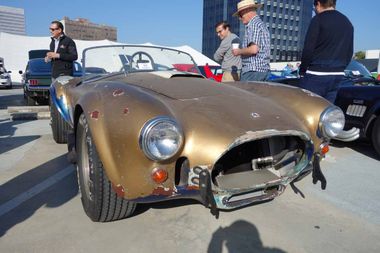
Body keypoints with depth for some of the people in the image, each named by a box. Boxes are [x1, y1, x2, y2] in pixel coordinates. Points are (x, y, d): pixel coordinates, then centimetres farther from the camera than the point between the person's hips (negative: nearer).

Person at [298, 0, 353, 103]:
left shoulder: (318, 19, -4)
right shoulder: (348, 23, 18)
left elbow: (308, 49, -11)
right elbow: (350, 52, 19)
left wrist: (302, 70, -1)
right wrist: (339, 68, 22)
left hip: (317, 75, -7)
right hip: (338, 76, 7)